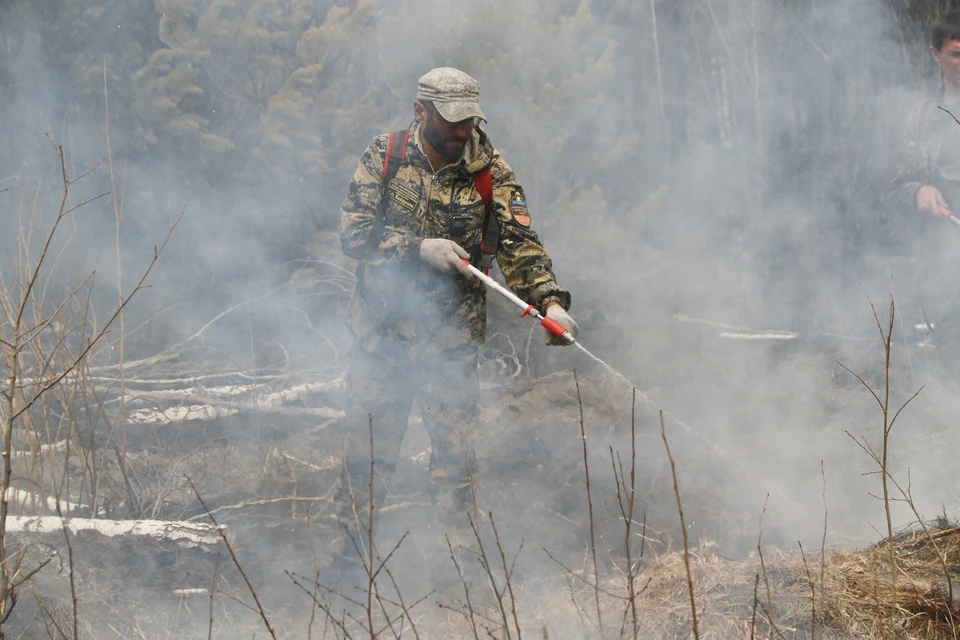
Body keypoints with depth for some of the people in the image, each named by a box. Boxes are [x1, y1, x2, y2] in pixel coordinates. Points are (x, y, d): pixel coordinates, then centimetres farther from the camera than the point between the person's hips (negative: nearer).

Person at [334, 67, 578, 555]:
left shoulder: (490, 173, -4)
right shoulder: (384, 155, -2)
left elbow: (519, 243, -11)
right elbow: (354, 231, -8)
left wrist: (548, 300, -27)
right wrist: (420, 247, -20)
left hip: (450, 337, -1)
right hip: (380, 331, 1)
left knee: (454, 451, 1)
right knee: (365, 445, 8)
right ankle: (351, 536, 22)